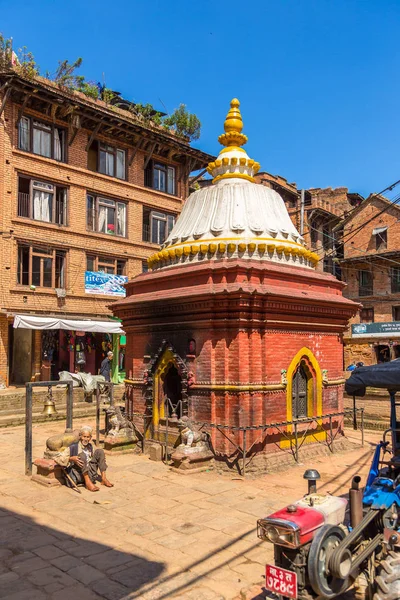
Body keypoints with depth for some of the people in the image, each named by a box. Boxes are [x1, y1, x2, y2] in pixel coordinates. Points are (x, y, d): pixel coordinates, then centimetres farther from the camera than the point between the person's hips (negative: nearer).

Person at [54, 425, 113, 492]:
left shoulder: (91, 447, 13)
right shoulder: (74, 447, -3)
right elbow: (58, 457, -12)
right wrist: (72, 459, -24)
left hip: (90, 474, 5)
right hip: (78, 475, -5)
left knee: (100, 451, -5)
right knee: (82, 455, -28)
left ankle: (104, 478, -12)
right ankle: (88, 482, -35)